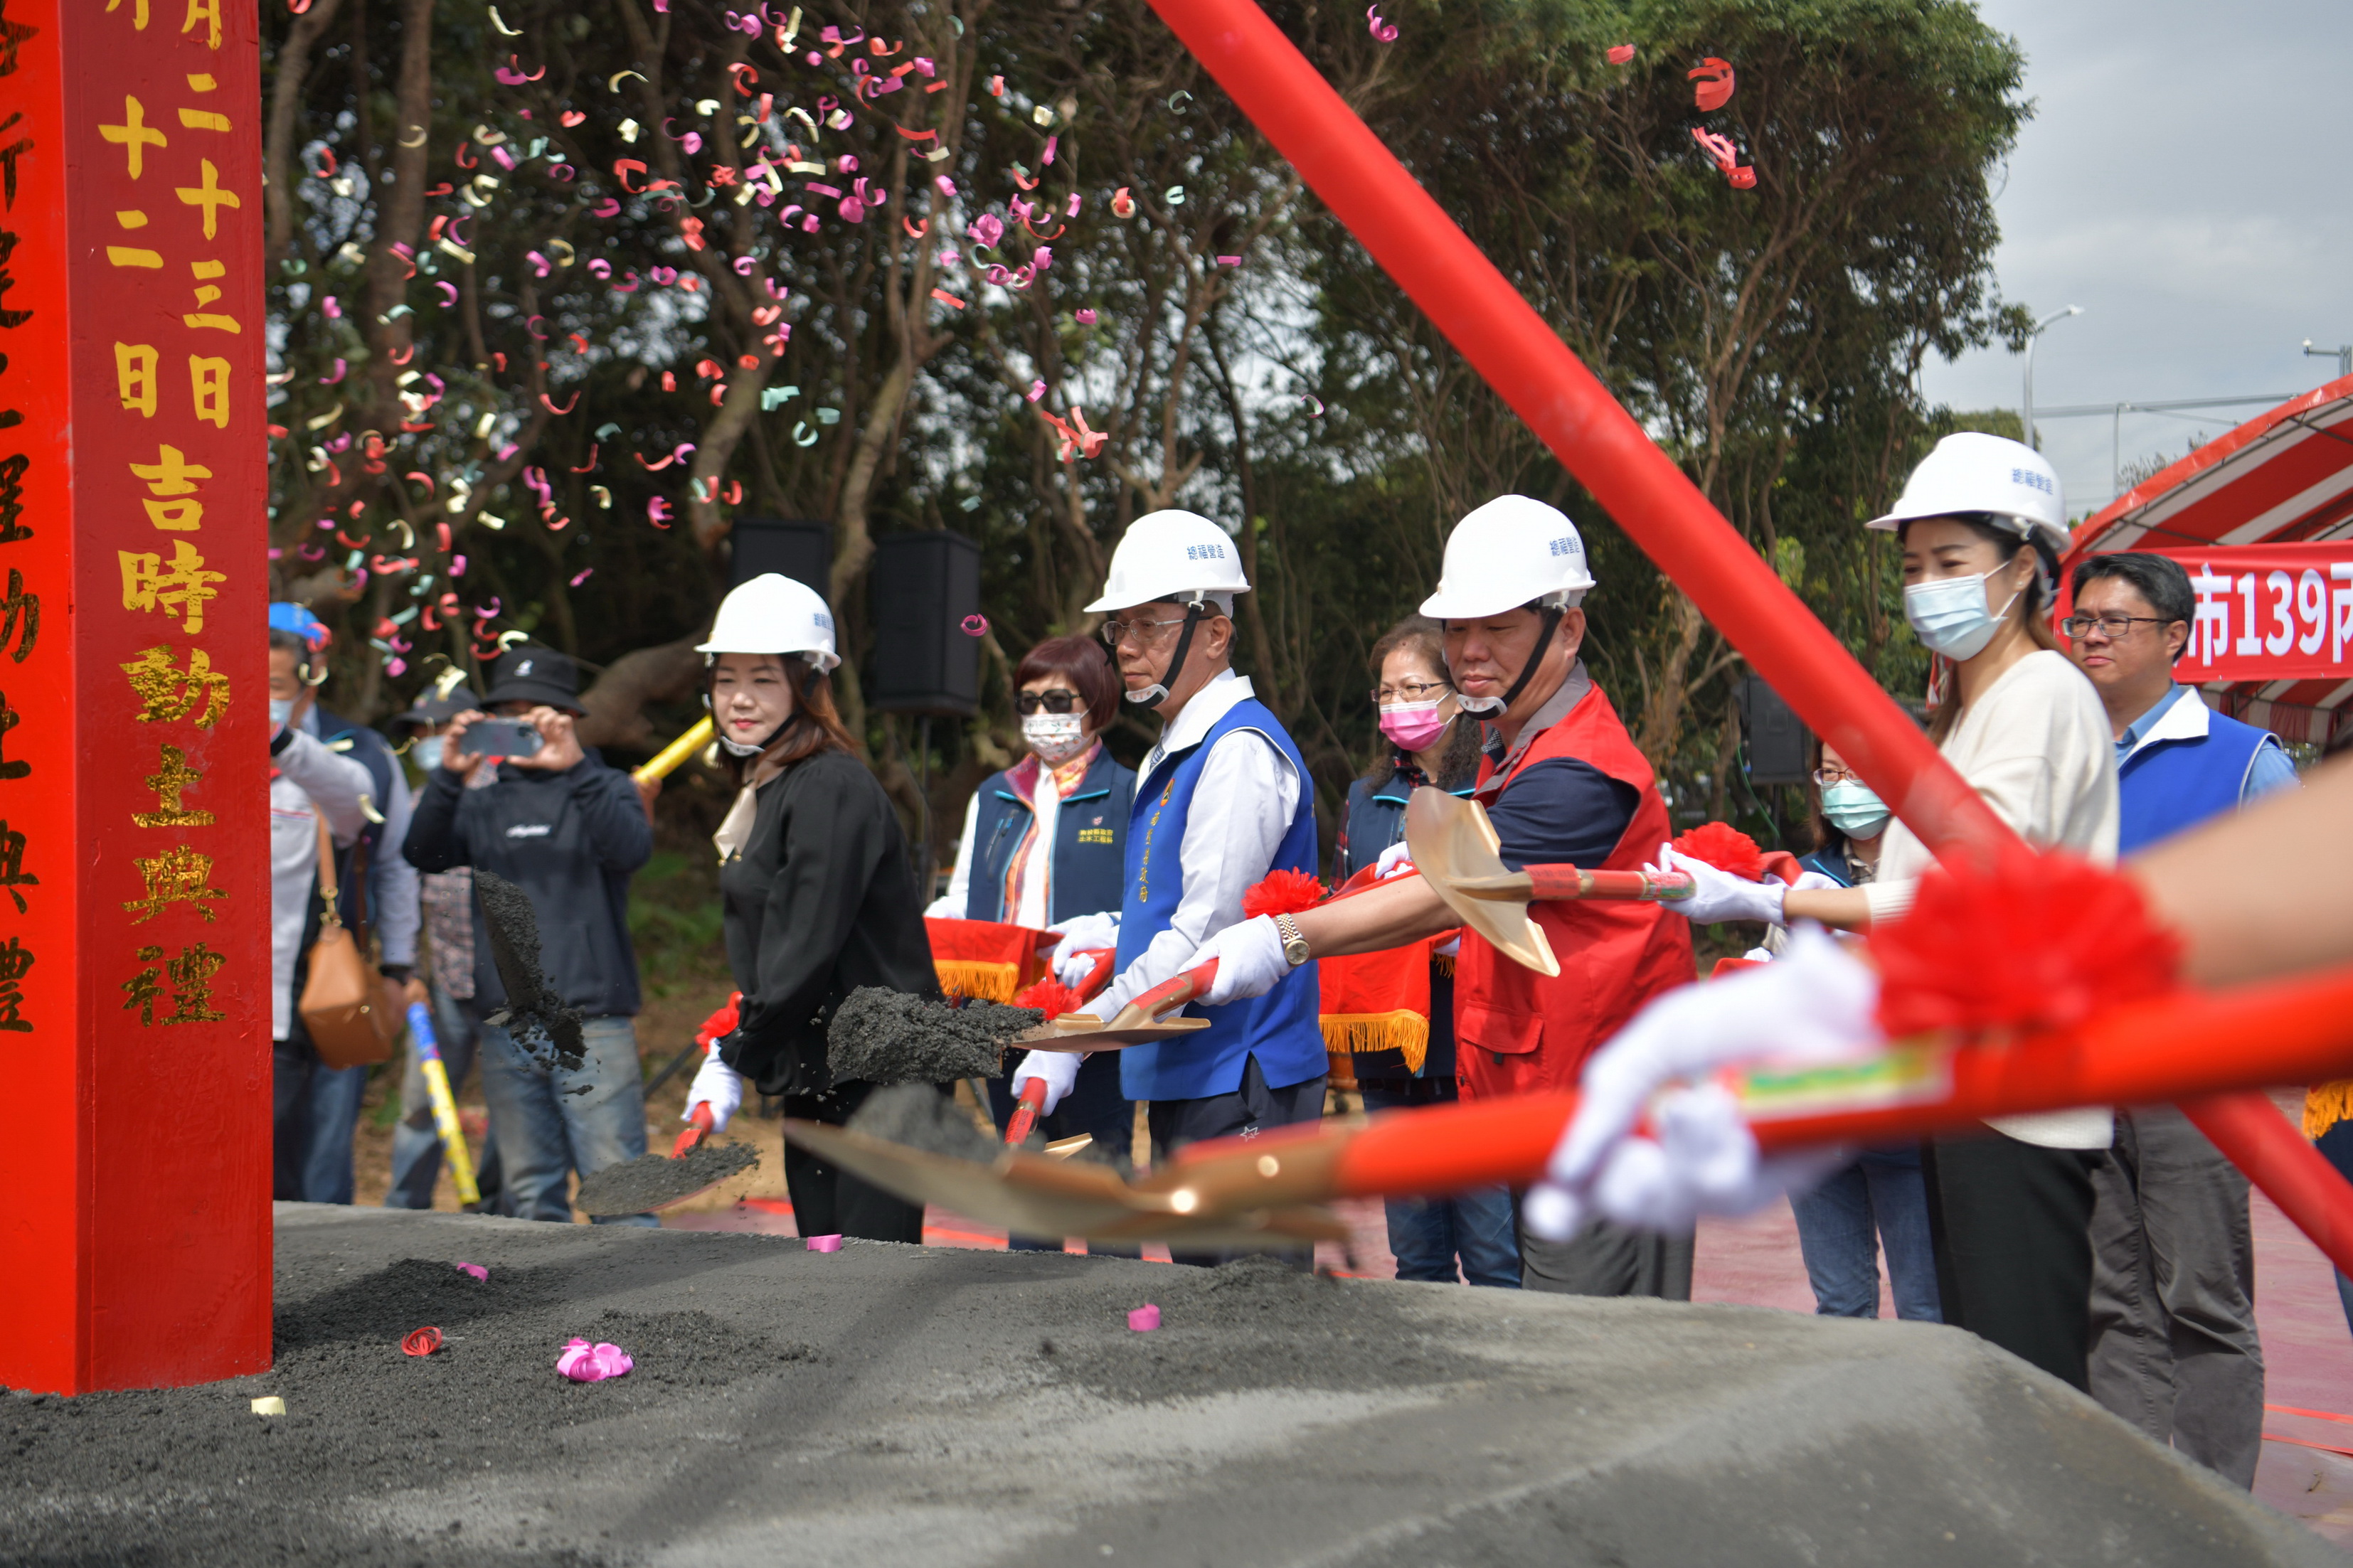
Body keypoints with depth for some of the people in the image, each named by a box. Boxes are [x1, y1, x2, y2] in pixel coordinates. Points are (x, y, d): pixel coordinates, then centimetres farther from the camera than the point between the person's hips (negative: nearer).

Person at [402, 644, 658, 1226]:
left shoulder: (603, 789, 5)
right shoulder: (483, 802, 14)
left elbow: (631, 849, -16)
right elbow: (425, 854, -3)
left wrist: (576, 768, -30)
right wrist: (448, 778, -20)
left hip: (593, 1022, -4)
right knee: (531, 1194, 9)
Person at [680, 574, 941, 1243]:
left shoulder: (833, 788, -15)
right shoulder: (764, 792, 15)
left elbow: (806, 952, -19)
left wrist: (735, 1060, -14)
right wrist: (729, 1045, 7)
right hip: (814, 1083, 9)